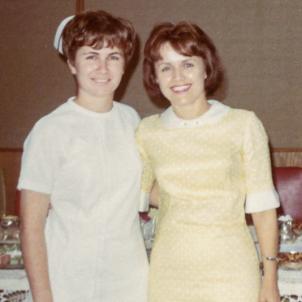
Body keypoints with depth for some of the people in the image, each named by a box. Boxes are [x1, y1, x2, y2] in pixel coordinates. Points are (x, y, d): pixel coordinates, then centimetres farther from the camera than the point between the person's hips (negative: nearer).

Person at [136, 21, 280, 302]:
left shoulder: (244, 124, -7)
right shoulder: (147, 131, 1)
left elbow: (262, 204, -4)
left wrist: (270, 277, -3)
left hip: (229, 270, -2)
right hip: (168, 270, 2)